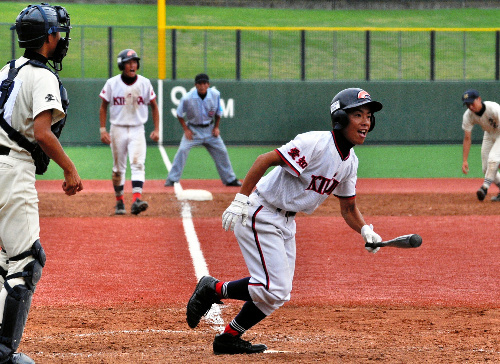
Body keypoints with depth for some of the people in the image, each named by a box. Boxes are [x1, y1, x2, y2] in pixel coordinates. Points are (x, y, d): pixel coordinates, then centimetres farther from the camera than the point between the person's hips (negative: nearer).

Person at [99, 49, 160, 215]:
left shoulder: (144, 83, 0)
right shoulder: (112, 83, -3)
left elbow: (154, 106, 8)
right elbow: (103, 107, 5)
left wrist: (156, 130, 0)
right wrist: (103, 130, -3)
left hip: (137, 130, 0)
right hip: (117, 129, 0)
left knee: (138, 164, -16)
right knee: (118, 168, 7)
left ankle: (136, 200, -27)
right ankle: (119, 202, 21)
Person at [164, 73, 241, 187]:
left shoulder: (215, 95, -11)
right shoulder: (187, 98, -20)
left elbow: (218, 111, 6)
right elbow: (179, 114, -5)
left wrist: (216, 127, 1)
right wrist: (186, 130, -11)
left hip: (210, 128, 3)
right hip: (193, 128, -3)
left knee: (221, 151, 4)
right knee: (182, 150, -19)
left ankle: (230, 179, 19)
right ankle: (172, 179, -10)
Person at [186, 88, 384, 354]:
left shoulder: (350, 162, 4)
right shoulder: (315, 143, -23)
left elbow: (348, 208, 12)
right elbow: (265, 160, -25)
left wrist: (365, 230, -8)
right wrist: (240, 200, -29)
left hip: (286, 222, 9)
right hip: (260, 214, -9)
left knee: (277, 291, 13)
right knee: (274, 290, -13)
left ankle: (229, 339, 23)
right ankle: (214, 290, 5)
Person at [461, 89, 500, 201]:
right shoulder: (468, 115, -19)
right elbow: (467, 138, -12)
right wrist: (464, 160, -17)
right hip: (489, 135, 6)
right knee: (486, 168, 2)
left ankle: (485, 188, -27)